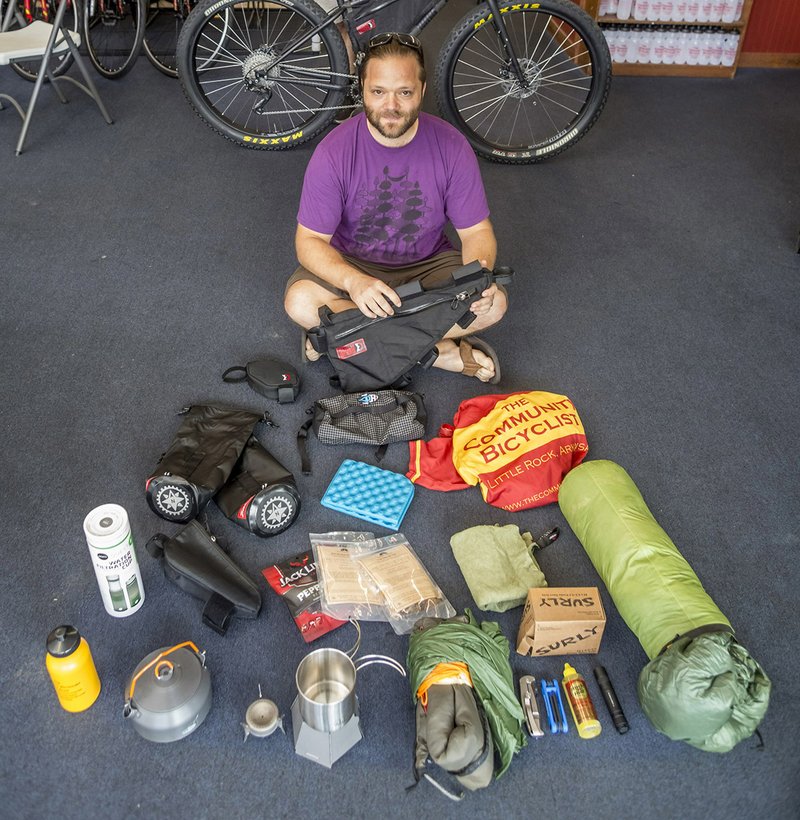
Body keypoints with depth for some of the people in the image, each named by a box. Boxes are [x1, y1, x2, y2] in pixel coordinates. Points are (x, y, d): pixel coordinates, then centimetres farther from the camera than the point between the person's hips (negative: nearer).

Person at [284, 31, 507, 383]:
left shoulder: (451, 147, -14)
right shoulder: (334, 151, -18)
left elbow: (476, 231, -8)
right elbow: (309, 240, -18)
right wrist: (353, 281, -39)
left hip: (427, 262, 1)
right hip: (352, 263, -1)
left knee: (493, 302, -25)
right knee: (300, 302, -31)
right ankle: (439, 351, -21)